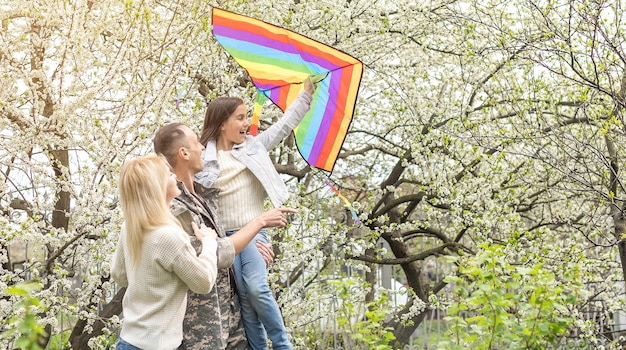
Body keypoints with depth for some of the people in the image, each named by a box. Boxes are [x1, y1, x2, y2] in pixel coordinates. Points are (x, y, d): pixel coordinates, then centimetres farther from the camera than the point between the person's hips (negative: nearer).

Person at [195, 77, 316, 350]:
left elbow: (284, 125, 13)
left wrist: (306, 94, 12)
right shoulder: (203, 158, 0)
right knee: (244, 295, -6)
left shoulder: (254, 146, 10)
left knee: (257, 288, -17)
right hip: (223, 233, -1)